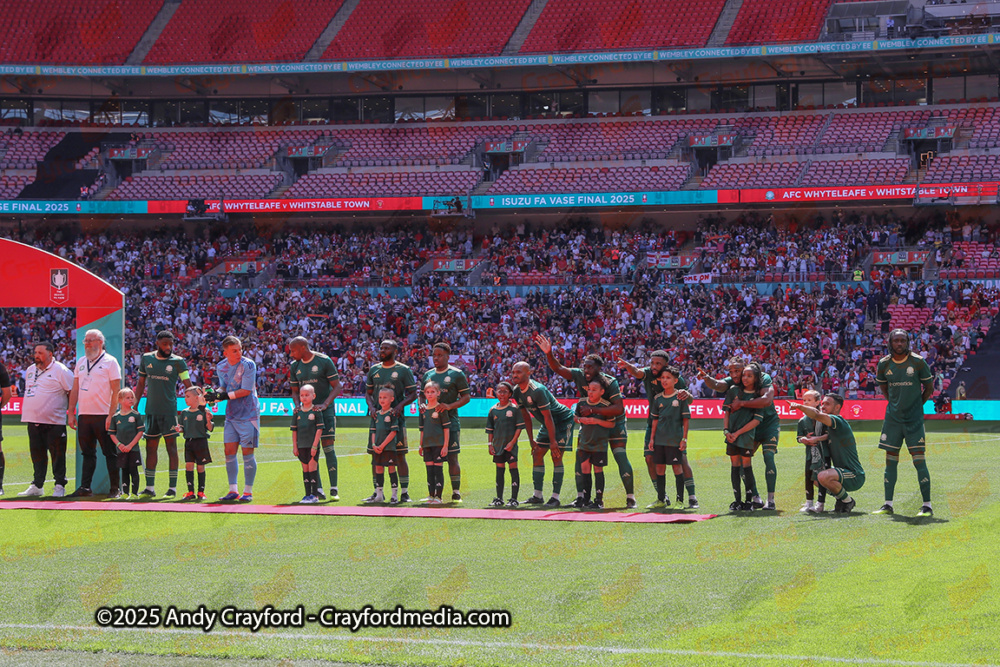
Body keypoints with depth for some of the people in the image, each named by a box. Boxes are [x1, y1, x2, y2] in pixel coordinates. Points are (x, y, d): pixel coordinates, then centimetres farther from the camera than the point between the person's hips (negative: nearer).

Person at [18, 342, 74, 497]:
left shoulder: (61, 371, -7)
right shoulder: (30, 370, 15)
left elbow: (72, 392, -6)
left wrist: (69, 410, -5)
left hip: (54, 422, -7)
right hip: (33, 420, 7)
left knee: (57, 454, -4)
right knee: (37, 454, 11)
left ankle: (59, 486, 2)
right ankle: (36, 486, 17)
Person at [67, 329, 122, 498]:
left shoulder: (109, 362, -3)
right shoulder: (81, 362, 15)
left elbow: (116, 391, -8)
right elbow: (75, 389, 17)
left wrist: (111, 415, -15)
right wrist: (71, 413, 10)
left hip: (103, 415, -6)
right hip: (84, 415, 6)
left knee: (110, 453, -1)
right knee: (87, 453, 8)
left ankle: (115, 488, 2)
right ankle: (85, 487, 10)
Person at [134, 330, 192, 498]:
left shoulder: (177, 362, -3)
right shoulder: (146, 359, 8)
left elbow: (188, 386, -6)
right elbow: (141, 384, 17)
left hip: (169, 410, -4)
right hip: (151, 410, 4)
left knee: (171, 446, -4)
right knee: (150, 447, 7)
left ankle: (172, 488, -1)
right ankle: (150, 487, 14)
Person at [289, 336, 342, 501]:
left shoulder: (324, 361, -7)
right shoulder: (295, 366, 9)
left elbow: (337, 387, -6)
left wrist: (324, 405, -20)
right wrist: (297, 406, -4)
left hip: (325, 410, -5)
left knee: (328, 448, -11)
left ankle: (334, 489, -6)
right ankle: (318, 491, 1)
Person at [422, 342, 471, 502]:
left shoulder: (456, 374, -1)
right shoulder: (428, 375, 14)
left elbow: (467, 396, -3)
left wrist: (450, 406, -17)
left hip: (450, 421, -5)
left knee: (452, 457, -6)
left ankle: (456, 492, 0)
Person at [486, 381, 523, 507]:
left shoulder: (514, 409, -4)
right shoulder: (493, 410, 7)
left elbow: (519, 426, -4)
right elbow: (489, 429, 13)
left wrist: (513, 442, -12)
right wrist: (490, 444, 6)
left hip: (510, 445, -4)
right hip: (498, 444, 4)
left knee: (513, 468, -7)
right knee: (499, 470, 9)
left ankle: (514, 498, -4)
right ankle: (499, 498, 15)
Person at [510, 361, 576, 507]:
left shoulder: (537, 390, -30)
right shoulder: (517, 391, -3)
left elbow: (548, 417, -28)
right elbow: (526, 416, 7)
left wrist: (553, 441, -26)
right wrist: (531, 439, 7)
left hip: (563, 421, -9)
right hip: (547, 424, 9)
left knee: (556, 456, -14)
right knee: (537, 454, 4)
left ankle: (555, 497, -12)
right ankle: (537, 495, 9)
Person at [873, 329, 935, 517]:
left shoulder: (918, 362, -6)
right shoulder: (884, 364, 2)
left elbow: (929, 387, 5)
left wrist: (917, 406, 5)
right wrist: (893, 402, 11)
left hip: (914, 418, -3)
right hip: (893, 417, 3)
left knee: (919, 461, -8)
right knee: (890, 461, 5)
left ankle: (927, 506, -5)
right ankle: (888, 505, 11)